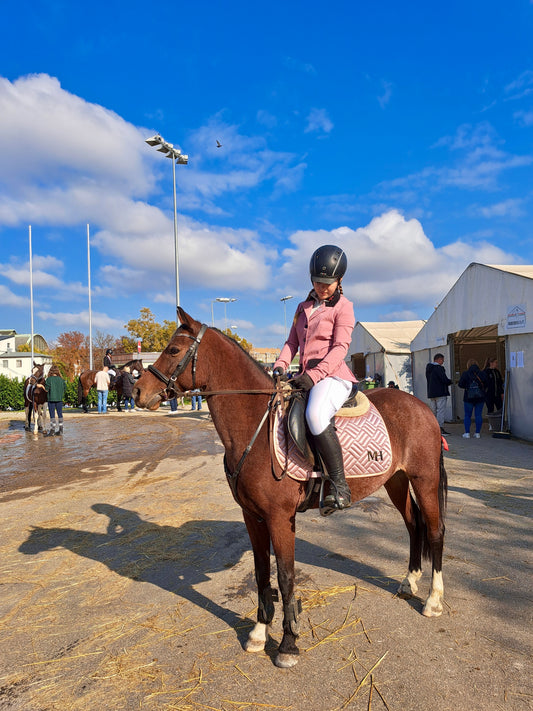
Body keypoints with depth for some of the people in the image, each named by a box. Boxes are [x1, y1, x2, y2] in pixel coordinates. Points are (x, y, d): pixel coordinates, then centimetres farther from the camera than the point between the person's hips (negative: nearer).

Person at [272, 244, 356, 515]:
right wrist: (280, 365, -2)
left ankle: (339, 486, -29)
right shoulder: (303, 307, 20)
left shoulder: (343, 307, 0)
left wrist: (314, 375, -24)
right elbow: (292, 342, 18)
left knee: (315, 414, -37)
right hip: (305, 376, 8)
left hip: (332, 375, -8)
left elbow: (340, 348, -11)